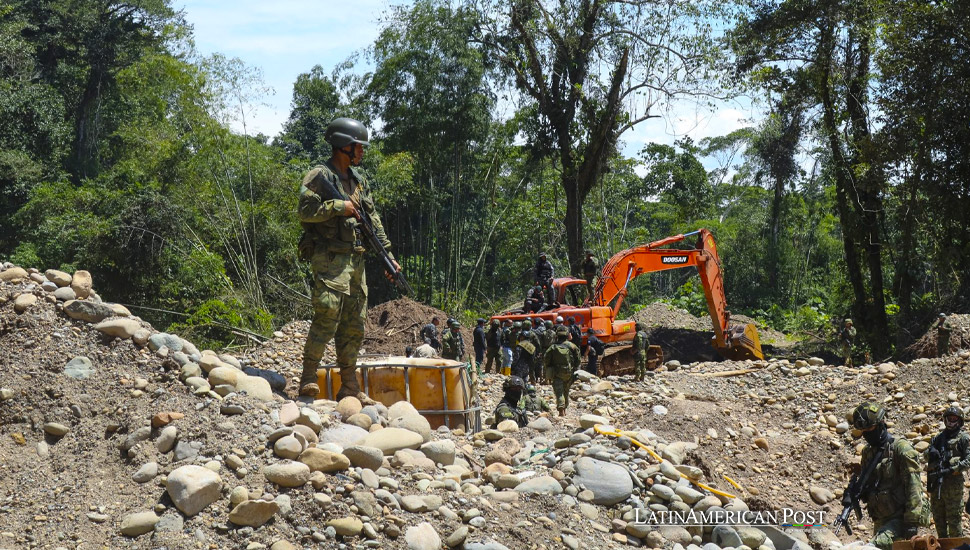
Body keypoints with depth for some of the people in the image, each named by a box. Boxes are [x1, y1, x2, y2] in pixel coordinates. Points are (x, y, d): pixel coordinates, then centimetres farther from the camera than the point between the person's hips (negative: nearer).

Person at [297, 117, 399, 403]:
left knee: (354, 325, 7)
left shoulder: (358, 179, 18)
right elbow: (305, 212, -17)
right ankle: (308, 377, -3)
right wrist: (338, 206, -15)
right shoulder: (319, 176, -5)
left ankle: (349, 386, 13)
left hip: (355, 260, 8)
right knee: (327, 317, -14)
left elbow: (373, 220, 19)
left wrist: (388, 254, 13)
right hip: (330, 259, -8)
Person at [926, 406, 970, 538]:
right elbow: (926, 456, 19)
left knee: (954, 517, -5)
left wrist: (953, 470, -18)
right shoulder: (938, 437, 19)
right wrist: (931, 452, -5)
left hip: (953, 481, -6)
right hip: (936, 482, 6)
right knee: (938, 517, 11)